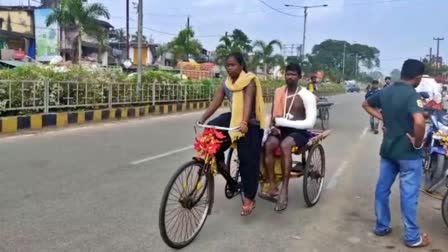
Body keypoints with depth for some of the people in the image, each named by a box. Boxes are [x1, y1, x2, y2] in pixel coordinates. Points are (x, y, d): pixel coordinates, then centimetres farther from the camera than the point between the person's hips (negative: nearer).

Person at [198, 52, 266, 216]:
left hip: (250, 124, -5)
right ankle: (218, 161, 1)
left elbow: (248, 101, -28)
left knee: (248, 160, -6)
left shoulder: (249, 81, -13)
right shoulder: (225, 84, 4)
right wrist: (202, 120, -15)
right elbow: (215, 103, -2)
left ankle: (249, 198, 3)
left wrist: (244, 122, -43)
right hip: (232, 118, 6)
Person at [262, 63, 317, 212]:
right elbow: (273, 114, 18)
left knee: (285, 145, -37)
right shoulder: (278, 92, 8)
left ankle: (284, 190, -32)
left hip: (299, 131, -4)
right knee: (268, 144, -29)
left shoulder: (307, 95, -8)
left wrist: (282, 121, -20)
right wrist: (273, 126, -6)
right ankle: (272, 186, -26)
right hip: (281, 129, 4)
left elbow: (310, 122, -16)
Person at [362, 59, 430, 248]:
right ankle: (412, 237, 14)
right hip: (408, 152, -7)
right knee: (408, 194, 3)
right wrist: (418, 142, -19)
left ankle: (381, 227, 26)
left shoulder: (385, 91, 3)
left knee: (382, 189, 14)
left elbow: (366, 104, 20)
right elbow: (419, 121, -36)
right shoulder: (412, 95, -20)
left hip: (388, 149, 7)